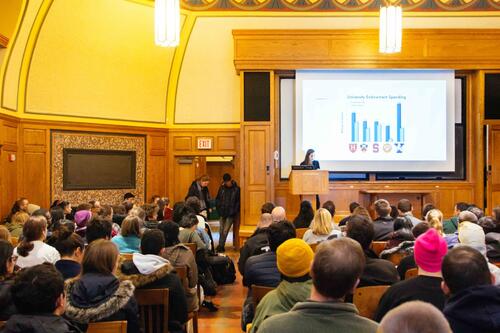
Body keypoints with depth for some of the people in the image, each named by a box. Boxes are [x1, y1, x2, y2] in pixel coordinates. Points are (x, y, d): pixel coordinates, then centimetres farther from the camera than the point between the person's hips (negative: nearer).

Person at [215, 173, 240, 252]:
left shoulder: (236, 189, -5)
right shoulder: (222, 188, 5)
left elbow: (238, 202, -4)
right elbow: (217, 199, 12)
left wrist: (234, 212, -11)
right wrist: (219, 209, 0)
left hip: (231, 214, -4)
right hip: (222, 213, 4)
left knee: (225, 231, -6)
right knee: (221, 230, 8)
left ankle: (220, 246, 1)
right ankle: (221, 246, 18)